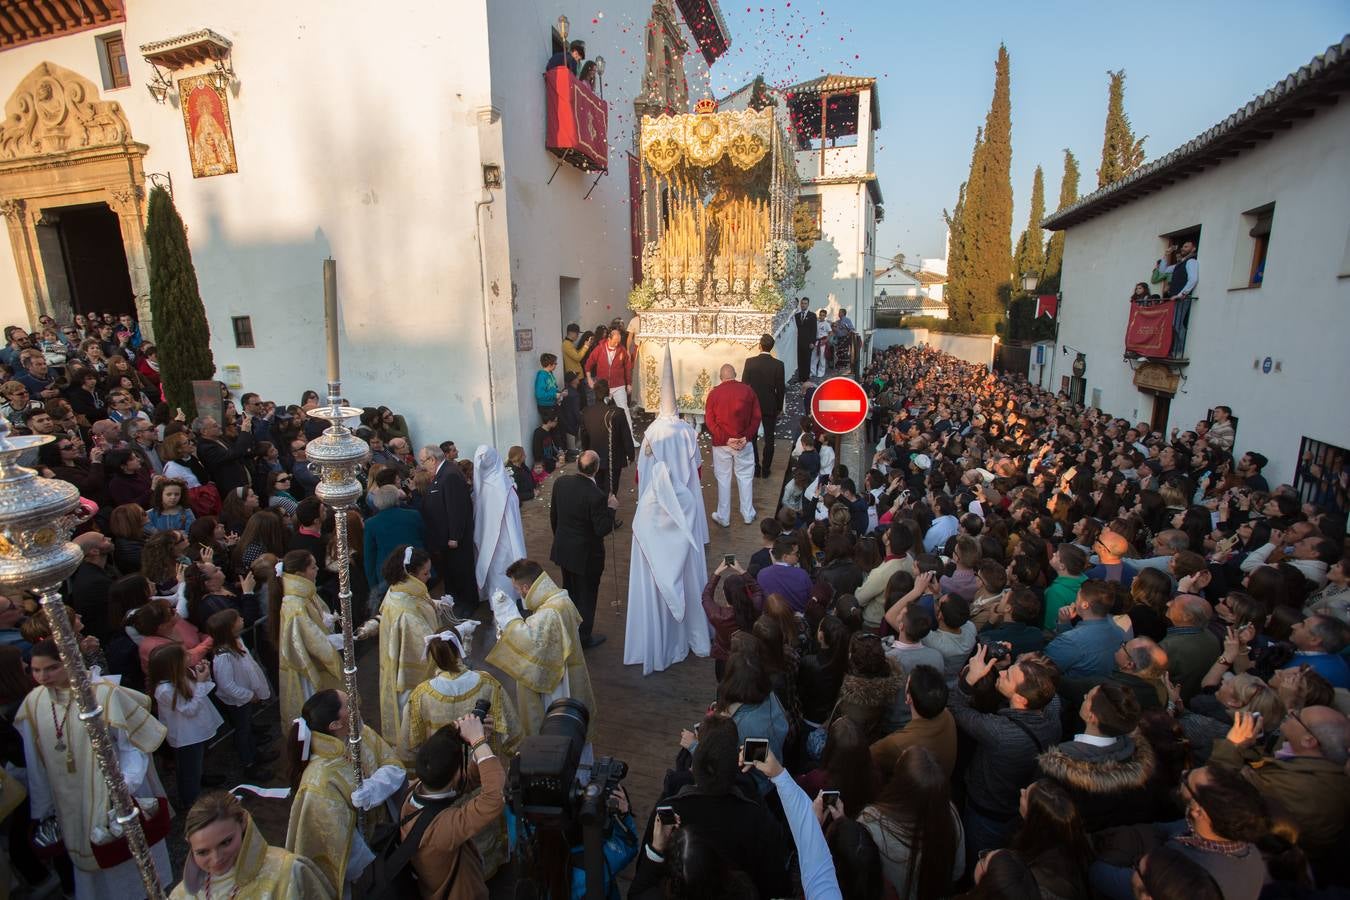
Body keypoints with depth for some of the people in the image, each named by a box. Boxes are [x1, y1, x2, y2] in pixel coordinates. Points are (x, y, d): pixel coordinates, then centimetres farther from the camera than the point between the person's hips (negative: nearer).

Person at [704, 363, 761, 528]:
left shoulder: (714, 393, -5)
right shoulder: (747, 390, -3)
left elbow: (709, 421, -9)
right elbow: (756, 416, -5)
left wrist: (725, 439, -11)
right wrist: (747, 437, -8)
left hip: (721, 444, -1)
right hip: (743, 442, 1)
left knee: (723, 479, 9)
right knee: (745, 477, 14)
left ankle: (723, 517, 18)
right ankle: (748, 515, 23)